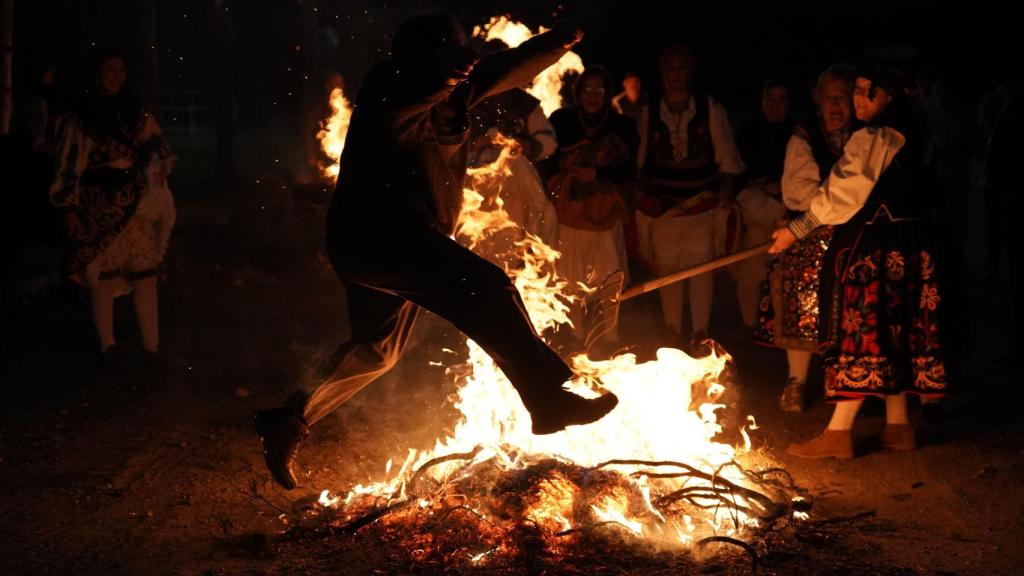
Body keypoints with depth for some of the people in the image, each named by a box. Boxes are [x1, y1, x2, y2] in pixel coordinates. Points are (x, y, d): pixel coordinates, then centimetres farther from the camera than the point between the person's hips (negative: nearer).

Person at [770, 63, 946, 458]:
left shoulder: (873, 139, -15)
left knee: (861, 334, -8)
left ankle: (838, 433, -6)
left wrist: (797, 229, -10)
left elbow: (842, 195, -15)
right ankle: (898, 426, 17)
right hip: (903, 248, 9)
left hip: (871, 250, -9)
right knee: (889, 335, 13)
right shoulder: (902, 140, 14)